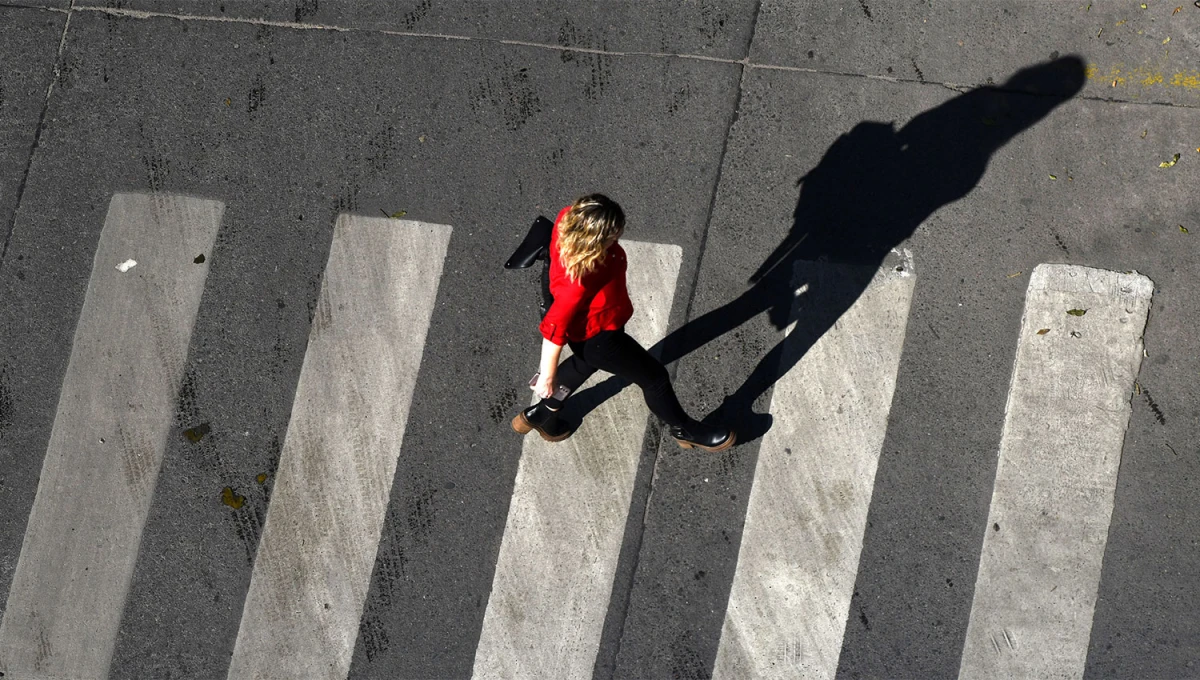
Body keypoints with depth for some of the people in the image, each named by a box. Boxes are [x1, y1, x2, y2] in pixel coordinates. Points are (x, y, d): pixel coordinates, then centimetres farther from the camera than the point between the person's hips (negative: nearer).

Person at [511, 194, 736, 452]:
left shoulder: (570, 218, -27)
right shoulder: (579, 281, -45)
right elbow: (554, 328, -33)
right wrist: (547, 377, -18)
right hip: (596, 336, -8)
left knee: (586, 362, 37)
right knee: (654, 377, 14)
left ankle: (542, 414, 56)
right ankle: (685, 430, 42)